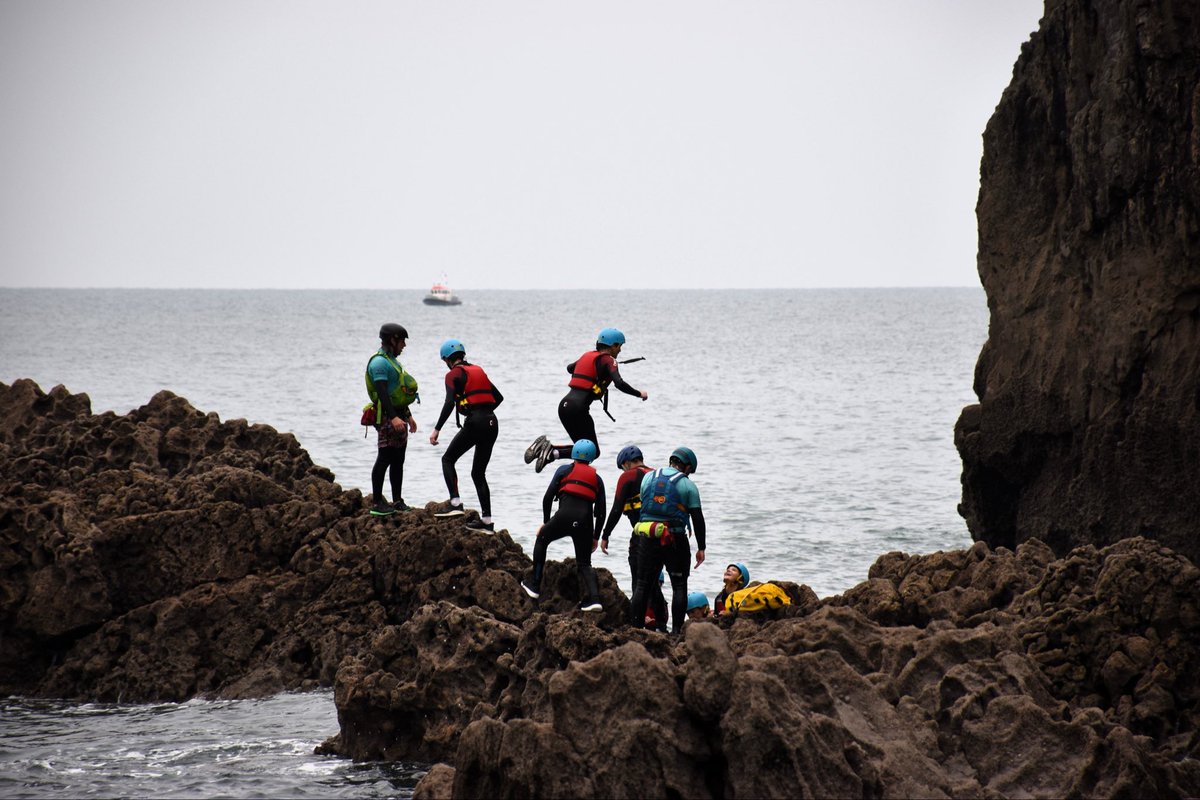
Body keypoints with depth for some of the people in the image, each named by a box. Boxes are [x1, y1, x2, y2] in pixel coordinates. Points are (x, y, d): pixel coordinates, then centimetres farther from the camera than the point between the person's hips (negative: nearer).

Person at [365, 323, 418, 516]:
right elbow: (382, 393, -23)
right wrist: (394, 417, -31)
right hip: (387, 417, -10)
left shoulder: (392, 361, 19)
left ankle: (397, 502, 15)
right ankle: (377, 503, -8)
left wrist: (408, 416, 29)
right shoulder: (379, 362, -14)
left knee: (398, 460, 11)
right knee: (385, 459, -9)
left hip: (398, 415, 10)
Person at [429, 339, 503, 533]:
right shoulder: (478, 371, 19)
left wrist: (437, 429, -15)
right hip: (492, 423, 7)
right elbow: (498, 397, 22)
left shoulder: (454, 375, -1)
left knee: (448, 459, 9)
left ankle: (456, 504, -9)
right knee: (479, 472, 12)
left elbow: (449, 403, -14)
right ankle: (486, 521, 7)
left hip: (474, 422, -7)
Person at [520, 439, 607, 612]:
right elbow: (601, 511, 17)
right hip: (585, 521, 2)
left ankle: (534, 585, 20)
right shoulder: (597, 479, 21)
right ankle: (594, 598, -11)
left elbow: (548, 498, 9)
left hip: (565, 515, -2)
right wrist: (596, 537, 22)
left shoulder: (565, 470, 14)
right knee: (584, 564, 11)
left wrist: (546, 523, 20)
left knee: (542, 539, 24)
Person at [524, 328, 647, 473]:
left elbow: (569, 368, 38)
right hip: (578, 408, -8)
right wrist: (639, 394, -4)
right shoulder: (608, 360, -3)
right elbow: (619, 383, -18)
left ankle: (543, 447, 0)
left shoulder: (587, 355, 18)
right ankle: (552, 452, -18)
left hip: (564, 405, 8)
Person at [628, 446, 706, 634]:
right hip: (675, 540, -3)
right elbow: (697, 518, -2)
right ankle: (676, 630, -1)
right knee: (679, 586, 6)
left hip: (647, 539, 3)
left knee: (642, 584, 8)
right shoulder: (687, 485, -1)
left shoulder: (649, 477, 9)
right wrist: (701, 548, 4)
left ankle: (635, 627, 2)